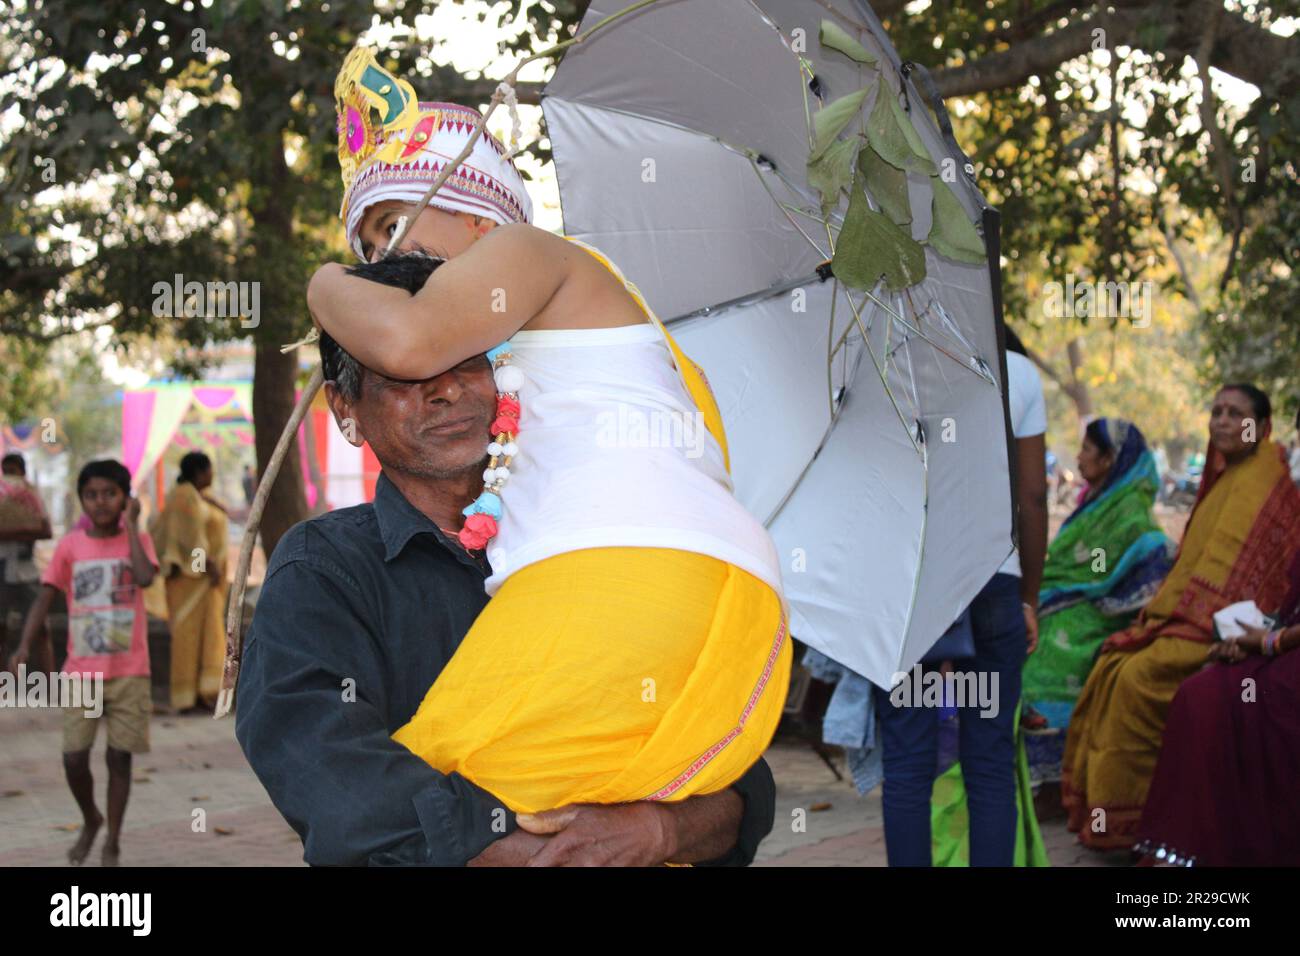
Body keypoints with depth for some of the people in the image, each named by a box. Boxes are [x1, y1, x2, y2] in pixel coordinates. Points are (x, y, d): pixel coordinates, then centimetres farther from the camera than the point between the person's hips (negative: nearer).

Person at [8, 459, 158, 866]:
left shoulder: (138, 540, -1)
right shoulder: (70, 544, 0)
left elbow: (145, 577, -22)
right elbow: (45, 597, -1)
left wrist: (131, 525, -15)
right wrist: (25, 645, -14)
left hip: (129, 672, -1)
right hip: (82, 672, 1)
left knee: (119, 756, 3)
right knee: (74, 757, -2)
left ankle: (112, 841, 18)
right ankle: (90, 820, 26)